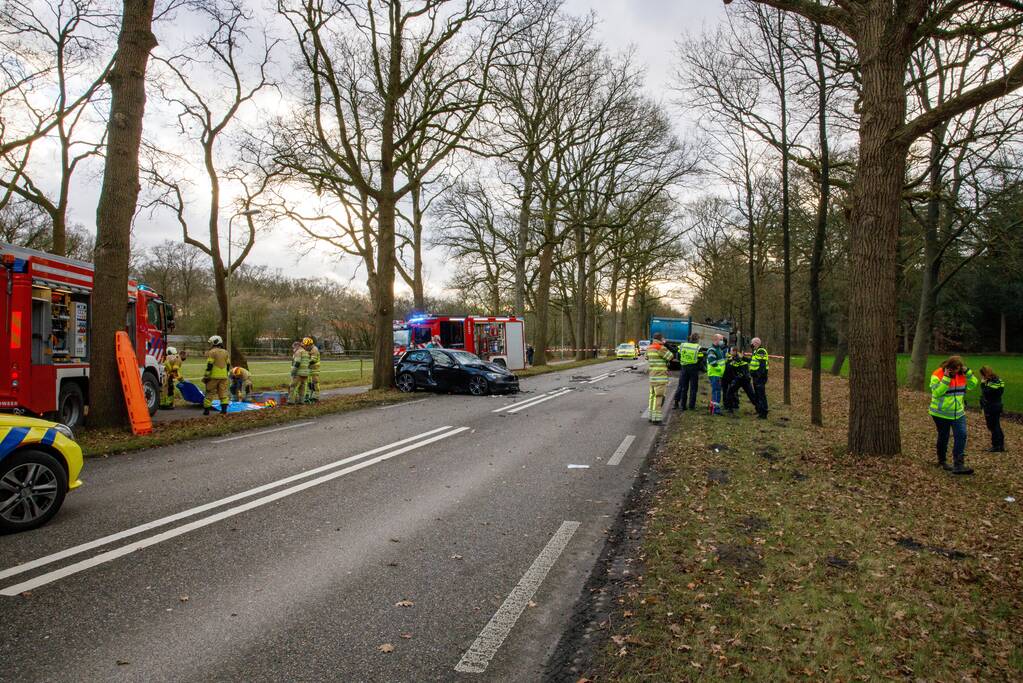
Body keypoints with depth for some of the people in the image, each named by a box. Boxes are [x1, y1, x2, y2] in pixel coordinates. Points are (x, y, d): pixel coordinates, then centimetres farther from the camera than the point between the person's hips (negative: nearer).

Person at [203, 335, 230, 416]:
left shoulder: (212, 352, -8)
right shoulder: (225, 352, 12)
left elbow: (209, 365, -13)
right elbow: (228, 365, 15)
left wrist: (206, 376, -8)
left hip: (213, 376, -5)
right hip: (223, 376, 5)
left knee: (209, 393, 4)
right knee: (223, 393, 5)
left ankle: (206, 410, 8)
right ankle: (224, 409, 0)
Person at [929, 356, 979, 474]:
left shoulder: (962, 375, 2)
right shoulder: (938, 375, -15)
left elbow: (972, 385, 1)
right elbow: (937, 392, -24)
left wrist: (968, 372, -10)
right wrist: (946, 378, -29)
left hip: (958, 413, 4)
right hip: (941, 414, -4)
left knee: (961, 436, -10)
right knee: (943, 438, 10)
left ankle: (958, 465, -10)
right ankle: (942, 461, 30)